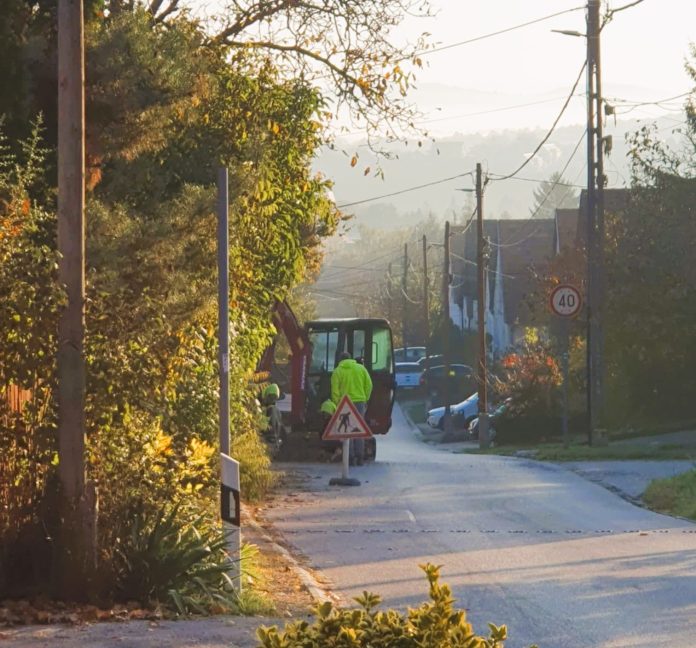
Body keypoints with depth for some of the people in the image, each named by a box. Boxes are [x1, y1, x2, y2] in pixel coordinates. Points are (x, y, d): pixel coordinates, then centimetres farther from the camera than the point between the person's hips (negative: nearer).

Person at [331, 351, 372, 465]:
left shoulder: (337, 371, 1)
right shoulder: (361, 368, 8)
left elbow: (335, 391, -5)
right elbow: (369, 385, 4)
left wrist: (337, 404, -1)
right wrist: (365, 399, 12)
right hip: (360, 402, 2)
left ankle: (351, 457, -1)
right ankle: (360, 457, 6)